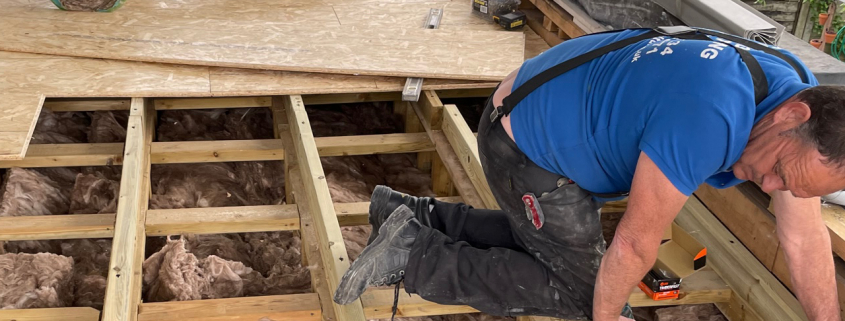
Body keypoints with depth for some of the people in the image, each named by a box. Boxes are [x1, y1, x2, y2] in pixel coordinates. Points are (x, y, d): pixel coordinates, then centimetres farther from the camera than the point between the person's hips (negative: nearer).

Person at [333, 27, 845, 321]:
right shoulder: (708, 118, -37)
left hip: (540, 120, 9)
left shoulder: (798, 88, -8)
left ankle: (414, 217, 21)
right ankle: (415, 254, -1)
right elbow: (637, 242, -23)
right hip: (527, 151, -9)